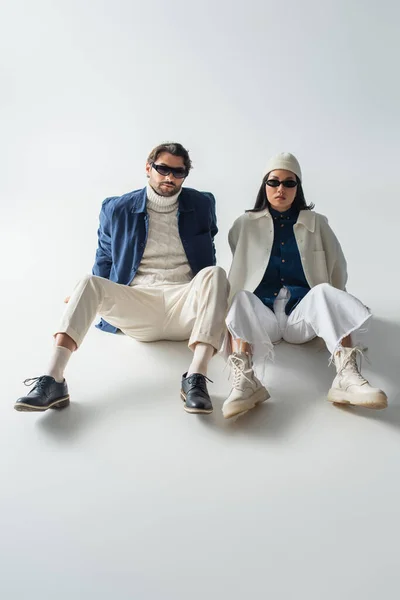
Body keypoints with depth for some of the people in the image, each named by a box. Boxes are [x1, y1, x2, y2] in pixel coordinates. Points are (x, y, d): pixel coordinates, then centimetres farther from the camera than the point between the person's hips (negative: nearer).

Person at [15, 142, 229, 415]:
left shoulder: (202, 205, 10)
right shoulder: (117, 209, 8)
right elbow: (104, 260, 17)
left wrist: (213, 304, 8)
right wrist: (92, 297, 3)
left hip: (185, 309, 0)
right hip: (137, 306, 0)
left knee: (214, 273, -31)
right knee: (90, 282, -26)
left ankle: (196, 378, -44)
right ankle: (53, 380, -38)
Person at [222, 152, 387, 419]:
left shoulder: (317, 224, 12)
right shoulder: (245, 225, 12)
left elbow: (338, 270, 15)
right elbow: (236, 275, 16)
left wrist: (334, 318, 9)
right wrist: (233, 309, 4)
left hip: (303, 316, 0)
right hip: (261, 317, 0)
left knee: (324, 292, -31)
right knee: (241, 298, -32)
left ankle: (347, 377, -47)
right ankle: (245, 380, -53)